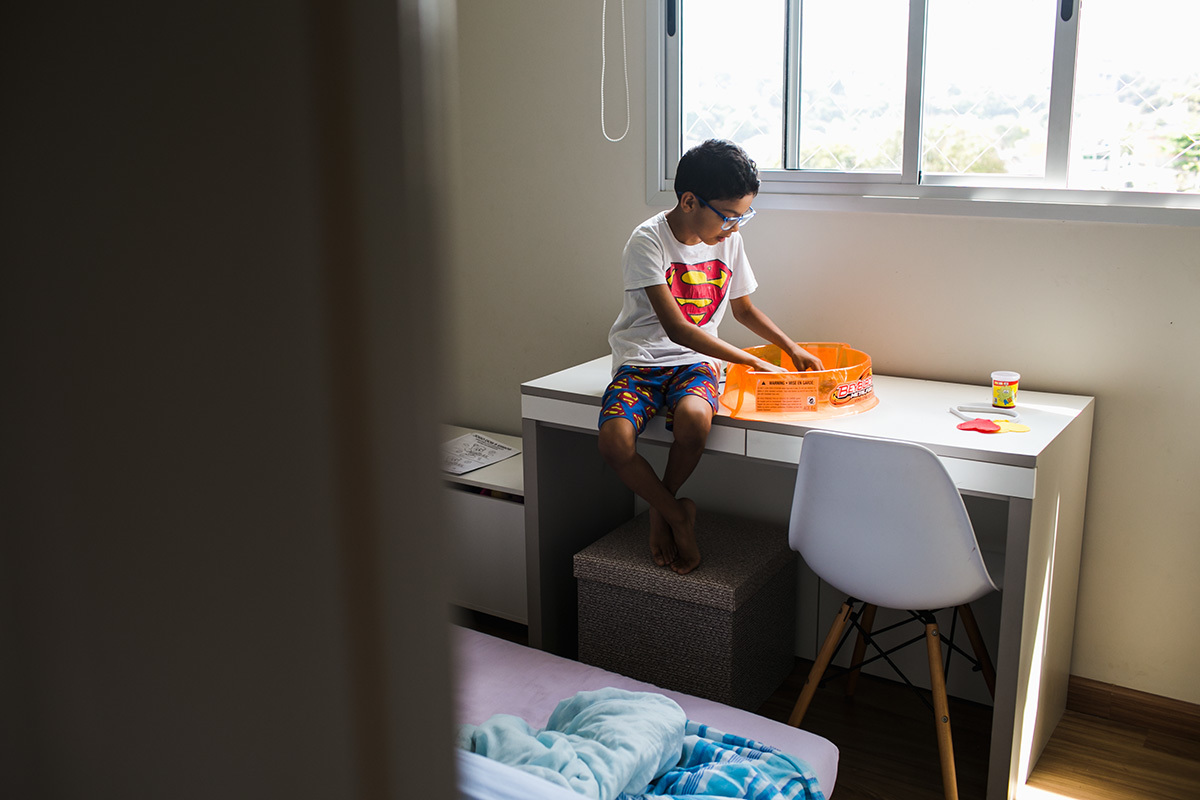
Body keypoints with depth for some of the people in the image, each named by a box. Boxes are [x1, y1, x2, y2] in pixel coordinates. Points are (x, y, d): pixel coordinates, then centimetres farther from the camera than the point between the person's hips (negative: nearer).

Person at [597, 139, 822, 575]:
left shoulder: (729, 241, 4)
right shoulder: (647, 241, -15)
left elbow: (744, 309, 22)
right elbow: (677, 329, -22)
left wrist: (792, 348, 8)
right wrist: (754, 363, -22)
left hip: (694, 363, 3)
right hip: (641, 360, -3)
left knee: (694, 420, -34)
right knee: (614, 441, -31)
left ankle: (661, 509, -5)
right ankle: (677, 515, -4)